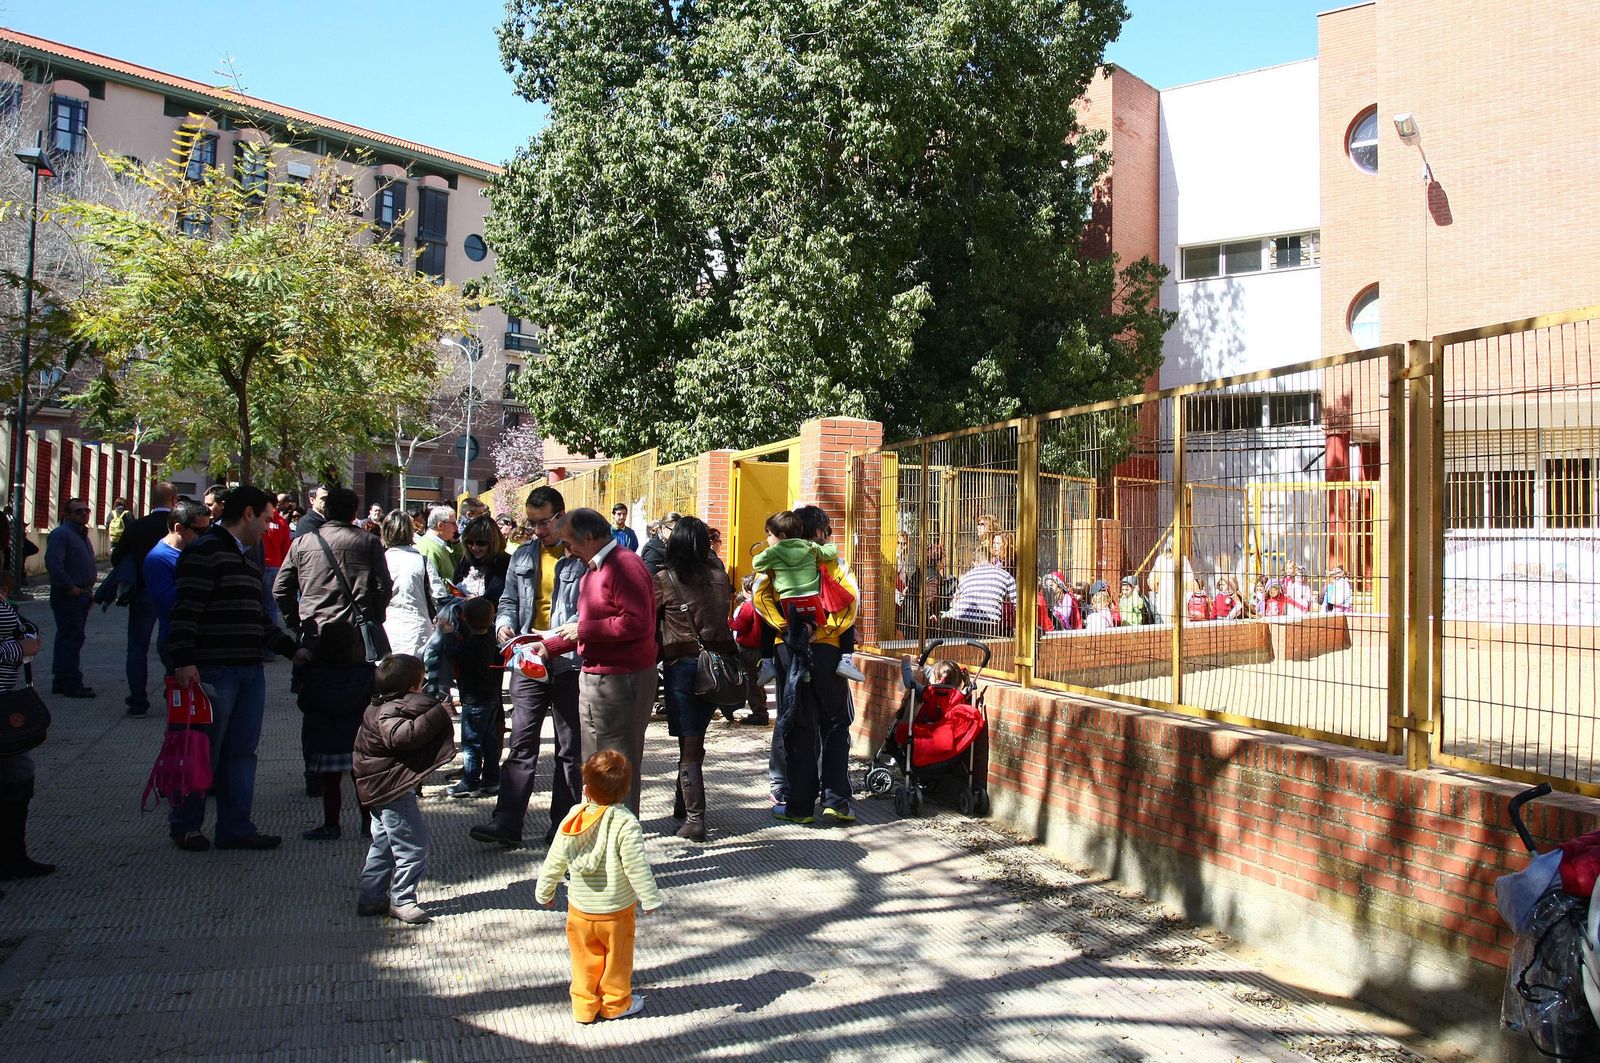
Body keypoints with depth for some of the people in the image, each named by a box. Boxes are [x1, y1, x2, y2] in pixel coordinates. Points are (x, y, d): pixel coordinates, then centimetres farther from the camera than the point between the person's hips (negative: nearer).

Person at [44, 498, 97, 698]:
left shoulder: (82, 534, 18)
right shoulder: (60, 534, -13)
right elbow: (53, 563, -25)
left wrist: (88, 590, 18)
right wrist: (70, 587, -22)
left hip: (81, 595, 10)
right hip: (68, 597, -10)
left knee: (67, 639, 15)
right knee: (71, 639, -9)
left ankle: (60, 682, 22)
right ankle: (72, 684, -6)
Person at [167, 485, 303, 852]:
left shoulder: (248, 558, 20)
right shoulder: (205, 553, -10)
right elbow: (186, 611, -17)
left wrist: (290, 648, 20)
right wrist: (184, 660, -24)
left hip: (250, 671, 9)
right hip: (213, 671, -9)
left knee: (242, 752, 11)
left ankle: (236, 827, 18)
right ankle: (185, 825, 18)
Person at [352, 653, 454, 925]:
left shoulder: (382, 708, 11)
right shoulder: (389, 713, -22)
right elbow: (402, 735, -42)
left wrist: (437, 712, 16)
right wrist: (437, 715, -39)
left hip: (381, 789, 11)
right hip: (393, 790, -11)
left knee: (384, 845, 20)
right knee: (413, 845, -5)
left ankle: (371, 898, 27)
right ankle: (402, 901, 2)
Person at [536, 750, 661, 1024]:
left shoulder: (573, 819, -8)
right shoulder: (626, 824, -22)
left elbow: (554, 862, 1)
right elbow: (636, 866, -22)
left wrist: (544, 891, 17)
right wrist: (649, 899, -10)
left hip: (579, 908, 4)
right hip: (616, 909, -3)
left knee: (585, 959, 19)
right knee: (617, 958, 17)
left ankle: (585, 1006, 31)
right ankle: (616, 1003, 32)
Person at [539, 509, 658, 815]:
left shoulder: (625, 565, -16)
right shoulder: (593, 571, 17)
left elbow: (637, 623, -26)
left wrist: (583, 630, -18)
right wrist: (548, 647, 16)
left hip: (622, 681, -11)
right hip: (593, 677, 11)